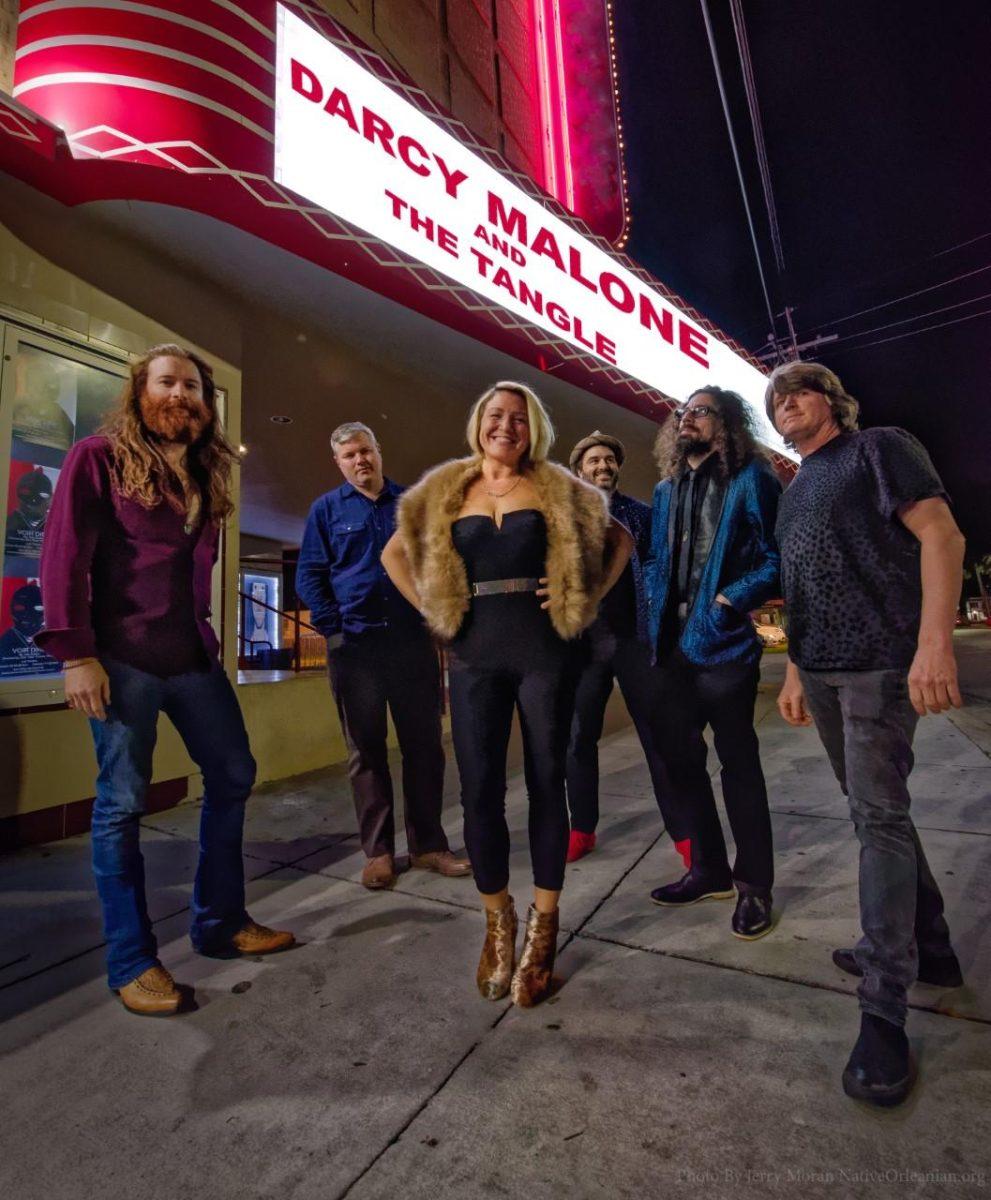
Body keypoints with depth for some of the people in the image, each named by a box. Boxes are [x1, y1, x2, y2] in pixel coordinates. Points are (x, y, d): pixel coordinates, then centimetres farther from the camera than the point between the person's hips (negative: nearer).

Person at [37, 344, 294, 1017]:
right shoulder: (99, 457, 0)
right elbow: (64, 555, -8)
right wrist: (75, 653, -16)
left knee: (233, 776, 9)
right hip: (124, 658, -6)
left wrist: (205, 637, 12)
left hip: (193, 657, 7)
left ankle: (220, 923, 26)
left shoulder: (204, 473, 17)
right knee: (122, 802, 2)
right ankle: (132, 961, 17)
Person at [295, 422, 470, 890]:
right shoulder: (326, 509, 8)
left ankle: (427, 844, 18)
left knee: (424, 744, 5)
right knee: (366, 750, 6)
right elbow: (308, 575, 3)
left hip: (412, 640, 2)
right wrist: (333, 629, -8)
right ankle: (378, 851, 18)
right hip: (354, 645, -1)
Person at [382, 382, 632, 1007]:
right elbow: (396, 553, 18)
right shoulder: (444, 493, 10)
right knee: (480, 791, 2)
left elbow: (621, 539, 13)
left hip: (545, 651, -1)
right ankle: (498, 920, 24)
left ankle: (542, 929, 23)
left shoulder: (557, 490, 7)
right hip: (476, 656, 1)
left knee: (546, 784, 5)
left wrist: (586, 598, 1)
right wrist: (434, 610, 6)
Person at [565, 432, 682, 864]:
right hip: (583, 642, 1)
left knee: (657, 736, 3)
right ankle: (582, 829, 22)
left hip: (635, 639, 0)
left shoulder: (641, 514, 9)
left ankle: (681, 830, 15)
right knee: (578, 739, 7)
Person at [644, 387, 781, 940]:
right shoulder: (665, 490, 16)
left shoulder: (750, 480, -3)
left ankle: (754, 885, 24)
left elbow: (781, 556, -8)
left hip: (725, 643, -6)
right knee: (678, 756, 13)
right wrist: (655, 604, 6)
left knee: (738, 764, 5)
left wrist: (732, 598, -17)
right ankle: (709, 870, 32)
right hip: (671, 644, 7)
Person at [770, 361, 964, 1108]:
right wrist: (795, 671, 16)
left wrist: (935, 642, -23)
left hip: (880, 662, -7)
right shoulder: (794, 494, 21)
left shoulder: (878, 449, 0)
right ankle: (929, 947, 31)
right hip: (822, 672, 8)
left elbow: (942, 537, -11)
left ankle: (884, 1016, 1)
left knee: (879, 819, -8)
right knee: (878, 812, 14)